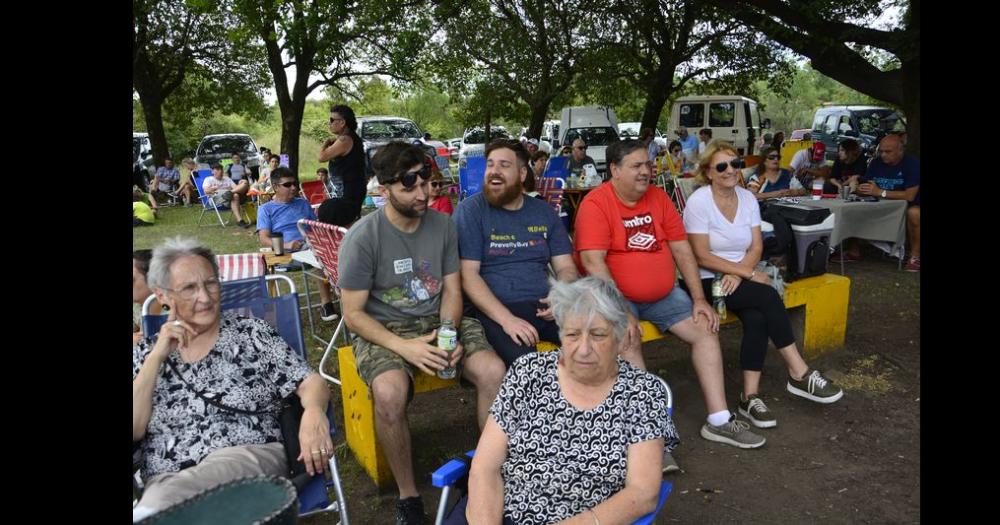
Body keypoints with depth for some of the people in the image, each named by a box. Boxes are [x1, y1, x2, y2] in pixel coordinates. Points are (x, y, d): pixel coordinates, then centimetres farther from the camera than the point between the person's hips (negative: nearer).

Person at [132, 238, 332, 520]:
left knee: (163, 500, -31)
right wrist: (157, 356, -3)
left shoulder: (251, 332, 8)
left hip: (254, 458, -2)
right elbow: (134, 431, 4)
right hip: (167, 479, 2)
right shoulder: (144, 353, 14)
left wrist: (313, 411, -22)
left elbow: (311, 382, 1)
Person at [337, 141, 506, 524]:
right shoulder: (363, 237, -12)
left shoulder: (442, 224, 0)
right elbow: (353, 314, -10)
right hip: (383, 329, -3)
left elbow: (451, 290, 7)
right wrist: (403, 347, -24)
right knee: (390, 392, -34)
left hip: (438, 320, 4)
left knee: (494, 371, -21)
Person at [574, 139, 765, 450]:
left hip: (663, 295, 7)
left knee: (706, 329, -5)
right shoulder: (596, 203, -14)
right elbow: (593, 262, -23)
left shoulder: (658, 197, 5)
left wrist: (699, 298, 0)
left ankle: (719, 421, 3)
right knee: (628, 340, -31)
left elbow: (681, 249, 7)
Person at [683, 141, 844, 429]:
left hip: (738, 277, 5)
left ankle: (750, 397, -18)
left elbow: (756, 247, 4)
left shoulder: (747, 198, 7)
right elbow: (702, 257, -15)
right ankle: (800, 374, -12)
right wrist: (749, 273, -16)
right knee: (769, 297, -25)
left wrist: (738, 274, -15)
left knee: (757, 318, -26)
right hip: (708, 281, -5)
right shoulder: (699, 201, -11)